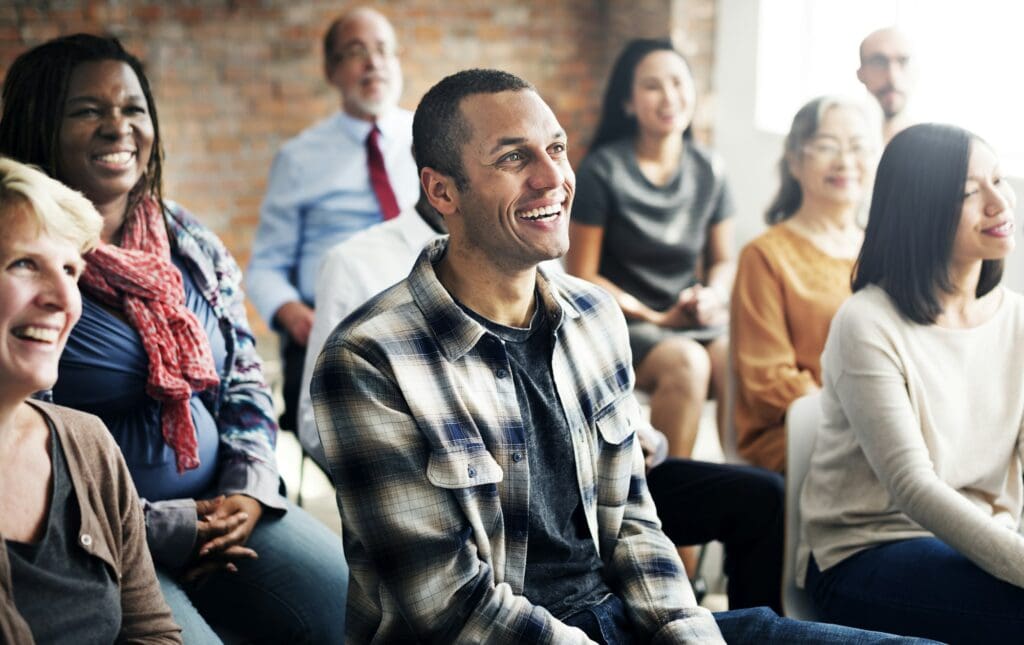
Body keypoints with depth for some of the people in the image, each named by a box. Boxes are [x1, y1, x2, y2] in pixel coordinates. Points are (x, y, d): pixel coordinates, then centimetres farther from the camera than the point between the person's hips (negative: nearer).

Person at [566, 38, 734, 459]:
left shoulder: (708, 170, 7)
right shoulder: (603, 170, -6)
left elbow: (723, 260, 16)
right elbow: (582, 275, -4)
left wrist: (714, 295, -7)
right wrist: (657, 318, -10)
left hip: (696, 319, 4)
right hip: (622, 321, -4)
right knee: (686, 363, -34)